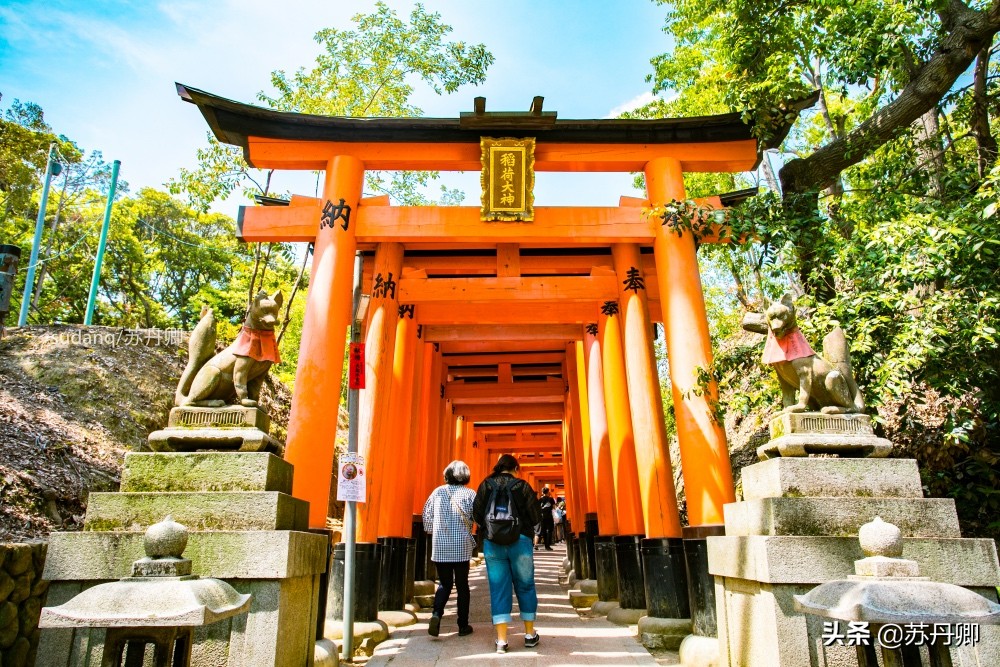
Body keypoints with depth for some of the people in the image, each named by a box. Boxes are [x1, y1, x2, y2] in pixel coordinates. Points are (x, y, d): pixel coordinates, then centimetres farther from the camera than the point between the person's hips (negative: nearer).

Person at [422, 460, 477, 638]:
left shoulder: (438, 492, 1)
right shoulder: (470, 493, -5)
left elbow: (427, 515, 5)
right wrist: (474, 539, 12)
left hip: (439, 547, 2)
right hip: (462, 547, -1)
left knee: (444, 583, 13)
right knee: (462, 585, 11)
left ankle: (436, 614, -10)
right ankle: (463, 625, 15)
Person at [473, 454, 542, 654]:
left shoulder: (486, 485, 2)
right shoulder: (522, 486, -3)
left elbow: (477, 514, -1)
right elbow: (535, 517, -3)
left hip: (492, 543, 1)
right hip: (520, 541, -1)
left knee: (499, 589, 6)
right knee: (525, 586, 13)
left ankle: (501, 639, 5)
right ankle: (530, 634, 24)